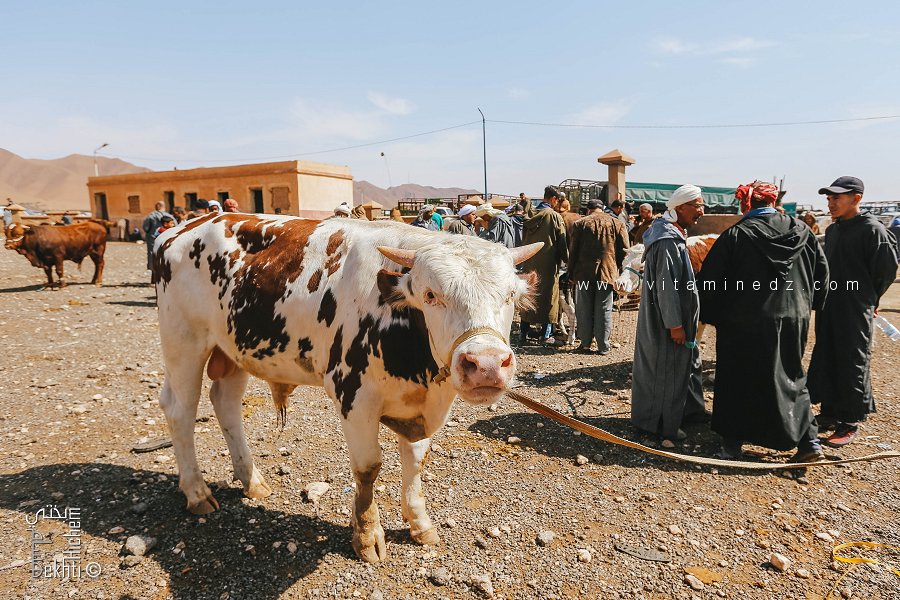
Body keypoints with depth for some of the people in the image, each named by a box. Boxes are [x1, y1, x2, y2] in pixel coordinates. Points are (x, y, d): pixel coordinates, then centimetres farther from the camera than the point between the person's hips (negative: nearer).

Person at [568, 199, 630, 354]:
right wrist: (620, 271, 12)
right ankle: (603, 346, 8)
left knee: (584, 309, 8)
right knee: (604, 310, 5)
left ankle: (585, 343, 13)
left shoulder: (580, 224, 3)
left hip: (584, 273, 0)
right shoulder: (617, 224, 6)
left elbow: (573, 251, 3)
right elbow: (624, 250, 4)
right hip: (608, 273, 1)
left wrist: (571, 274, 9)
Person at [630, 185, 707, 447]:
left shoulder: (674, 235, 11)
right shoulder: (667, 241, -23)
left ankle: (690, 410, 38)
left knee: (686, 363, 22)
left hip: (678, 316, 11)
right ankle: (663, 425, 13)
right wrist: (675, 324, -24)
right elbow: (666, 285, -25)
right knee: (667, 369, 0)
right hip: (667, 320, -11)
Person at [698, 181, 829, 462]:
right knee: (791, 379, 19)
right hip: (793, 320, 4)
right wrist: (808, 305, 23)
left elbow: (709, 281, -9)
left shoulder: (736, 235, -10)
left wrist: (709, 315, 3)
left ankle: (732, 444, 16)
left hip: (744, 325, -4)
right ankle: (809, 442, 16)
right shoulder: (802, 231, 2)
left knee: (737, 382, 9)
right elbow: (822, 272, 11)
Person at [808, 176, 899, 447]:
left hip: (855, 313, -8)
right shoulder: (832, 230, 12)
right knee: (825, 361, 12)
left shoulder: (872, 229, -11)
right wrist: (823, 298, 13)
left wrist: (868, 299, 2)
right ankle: (830, 413, 26)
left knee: (852, 365, 0)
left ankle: (850, 423, 10)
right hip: (828, 309, 8)